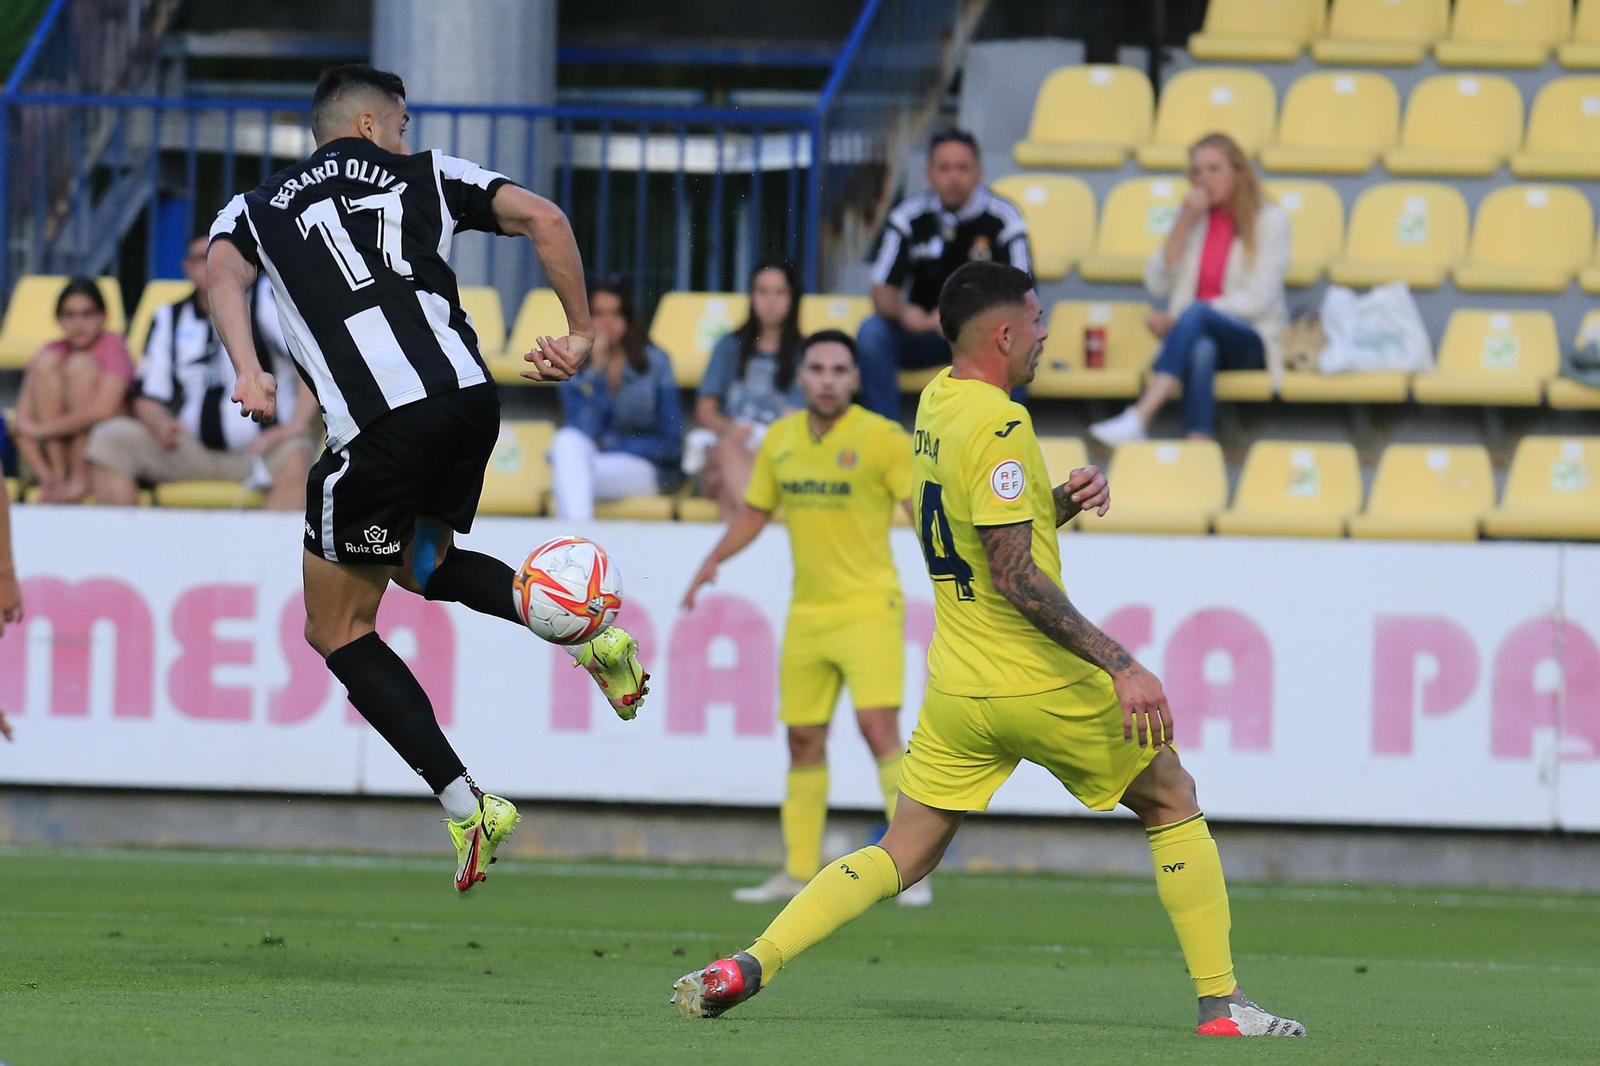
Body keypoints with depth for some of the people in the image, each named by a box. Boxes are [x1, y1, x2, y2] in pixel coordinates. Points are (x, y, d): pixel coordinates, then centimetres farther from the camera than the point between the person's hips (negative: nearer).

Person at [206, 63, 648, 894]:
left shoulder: (257, 210, 18)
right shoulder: (428, 177, 19)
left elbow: (224, 271, -4)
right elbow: (543, 219, 7)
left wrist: (248, 372, -17)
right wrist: (580, 334, 13)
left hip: (378, 425, -4)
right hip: (469, 398, 4)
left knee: (338, 629, 11)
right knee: (422, 563, 33)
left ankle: (467, 808, 0)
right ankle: (590, 633, 11)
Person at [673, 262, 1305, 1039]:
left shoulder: (937, 401, 8)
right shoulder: (997, 426, -19)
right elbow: (1014, 575, -23)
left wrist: (1063, 500, 4)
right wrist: (1122, 666, -24)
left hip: (957, 685, 7)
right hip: (1043, 684, -7)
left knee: (902, 856, 8)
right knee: (1172, 800, 12)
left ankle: (748, 966, -9)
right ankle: (1221, 1004, 10)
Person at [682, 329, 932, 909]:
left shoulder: (881, 438, -8)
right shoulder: (781, 439, 8)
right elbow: (755, 511, 21)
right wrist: (713, 561, 9)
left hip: (868, 606, -5)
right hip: (806, 614, 5)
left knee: (879, 727, -17)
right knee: (804, 741, 8)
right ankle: (798, 871, 18)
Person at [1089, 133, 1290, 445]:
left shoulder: (1270, 220, 1)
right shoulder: (1193, 215, 16)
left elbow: (1258, 299, -9)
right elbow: (1157, 284, 6)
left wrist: (1177, 320, -15)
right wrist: (1184, 224, -5)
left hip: (1253, 341, -3)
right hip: (1196, 336, 3)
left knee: (1195, 314, -38)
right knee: (1201, 350, -38)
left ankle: (1138, 419, -53)